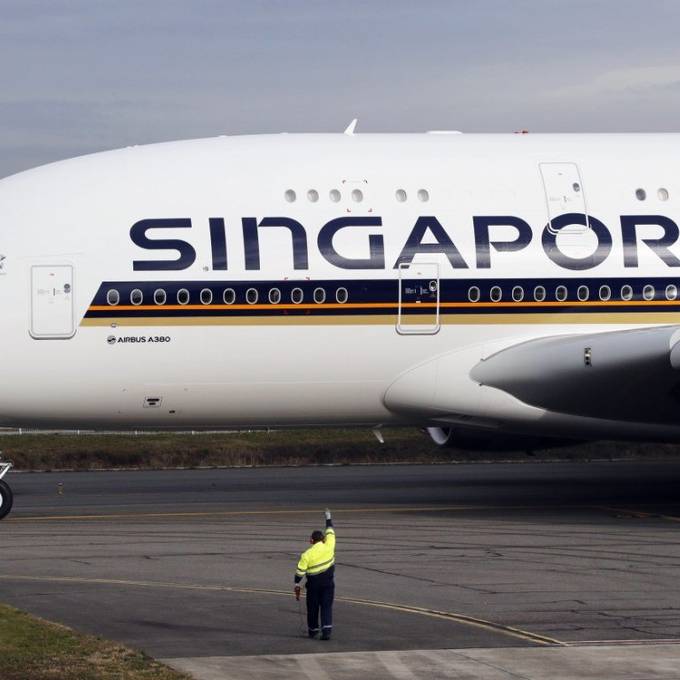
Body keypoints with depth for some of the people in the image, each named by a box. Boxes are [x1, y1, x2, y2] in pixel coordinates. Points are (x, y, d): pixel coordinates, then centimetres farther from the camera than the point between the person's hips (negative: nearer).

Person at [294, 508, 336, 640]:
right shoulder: (329, 546, -7)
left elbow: (300, 572, -7)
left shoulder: (307, 555, -10)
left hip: (313, 584, -1)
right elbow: (330, 531, 9)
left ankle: (313, 630, 26)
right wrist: (328, 518, 23)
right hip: (328, 583, 1)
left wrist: (297, 586, 5)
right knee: (327, 607, 1)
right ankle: (326, 631, -13)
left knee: (313, 607, 14)